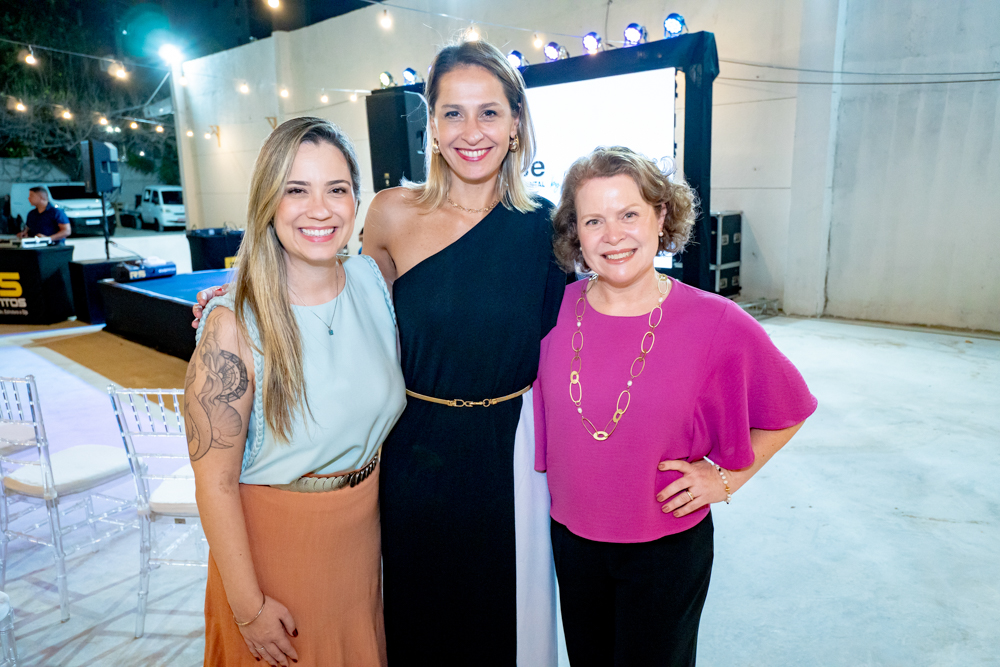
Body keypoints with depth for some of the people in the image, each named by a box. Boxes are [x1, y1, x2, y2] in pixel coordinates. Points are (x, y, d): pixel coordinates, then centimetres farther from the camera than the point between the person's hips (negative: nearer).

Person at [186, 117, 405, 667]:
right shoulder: (234, 324, -24)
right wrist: (249, 606, -12)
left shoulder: (372, 279, -9)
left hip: (364, 528, 5)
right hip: (273, 537, -4)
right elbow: (215, 482, -18)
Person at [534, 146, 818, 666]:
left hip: (668, 548, -2)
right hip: (571, 539, 3)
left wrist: (726, 476, -5)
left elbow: (788, 411, -1)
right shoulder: (556, 312, -11)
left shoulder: (718, 324, -17)